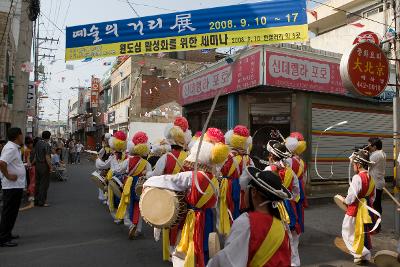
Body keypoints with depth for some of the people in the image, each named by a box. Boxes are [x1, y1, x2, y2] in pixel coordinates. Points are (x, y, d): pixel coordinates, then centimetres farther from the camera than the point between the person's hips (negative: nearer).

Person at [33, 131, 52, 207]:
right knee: (44, 184, -1)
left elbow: (35, 155, 15)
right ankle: (42, 202, 2)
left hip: (37, 165, 8)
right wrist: (50, 167, -14)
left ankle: (36, 201, 22)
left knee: (38, 183, 15)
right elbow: (47, 157, -20)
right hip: (44, 166, -8)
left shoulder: (37, 143, 8)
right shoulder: (47, 145, -16)